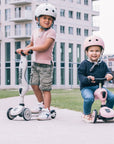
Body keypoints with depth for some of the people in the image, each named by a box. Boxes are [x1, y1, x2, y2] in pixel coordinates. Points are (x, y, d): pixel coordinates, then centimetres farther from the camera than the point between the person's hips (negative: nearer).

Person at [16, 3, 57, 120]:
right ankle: (41, 104, 33)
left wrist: (30, 49, -21)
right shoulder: (35, 32, 10)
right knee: (34, 84, 13)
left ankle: (46, 111, -3)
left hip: (46, 64, -7)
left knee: (45, 88, -7)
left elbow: (45, 47, -22)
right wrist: (23, 49, 11)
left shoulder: (51, 32, -11)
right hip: (36, 62, 7)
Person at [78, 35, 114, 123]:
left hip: (99, 86, 5)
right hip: (86, 87, -4)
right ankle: (86, 114, -5)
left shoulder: (102, 64, 10)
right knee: (89, 98, -34)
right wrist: (87, 79, -29)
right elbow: (80, 75, -7)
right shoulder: (84, 64, -4)